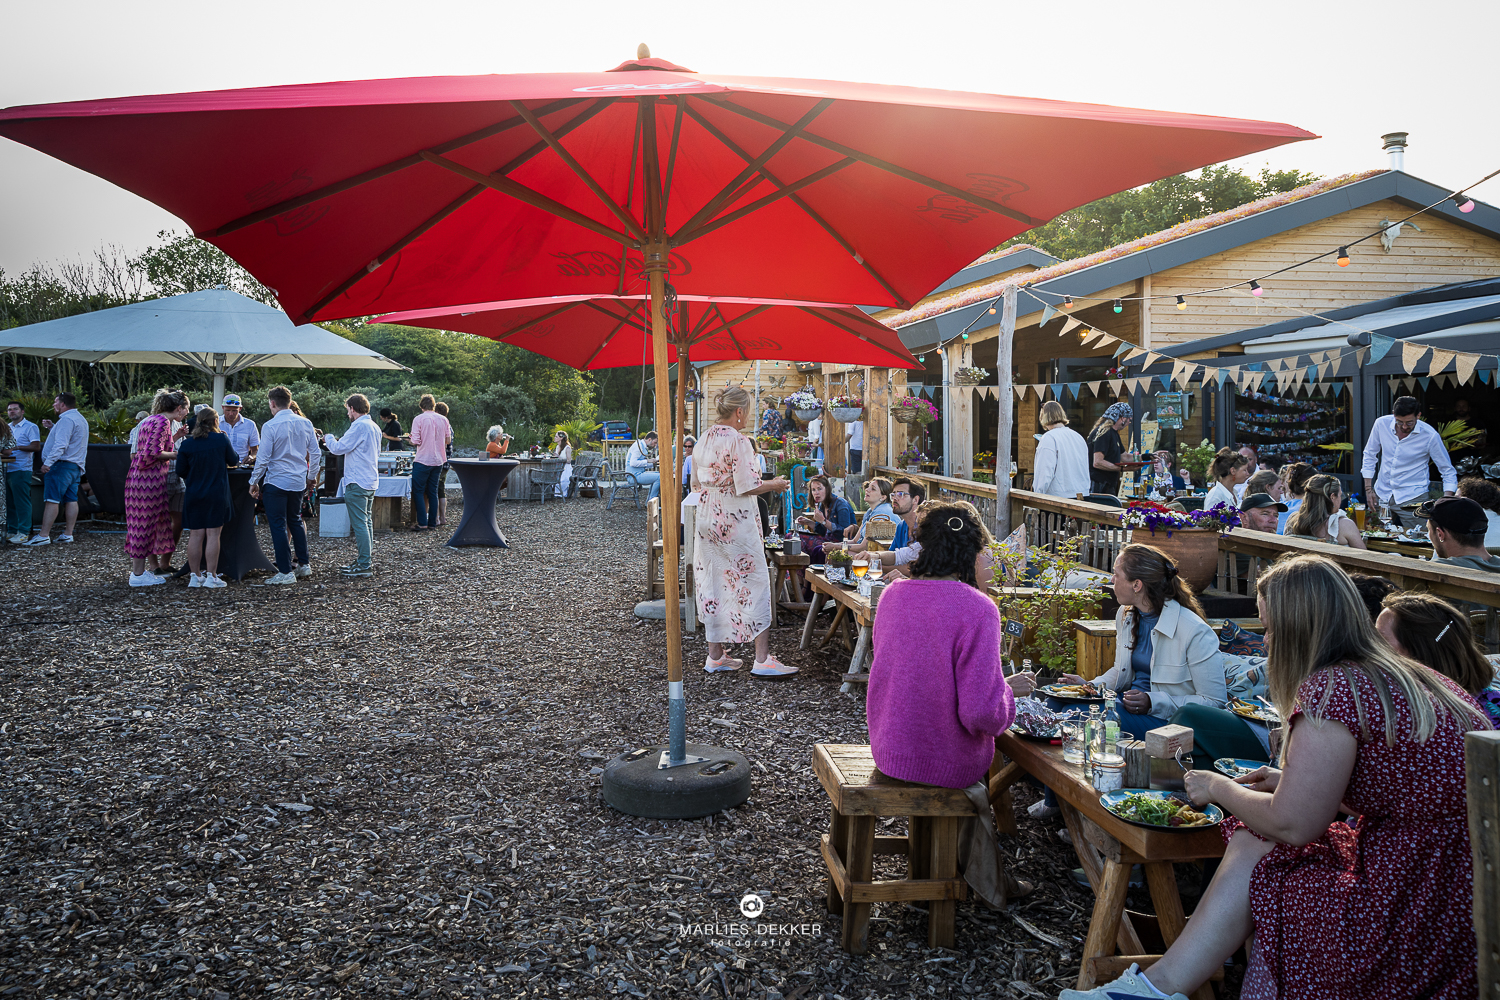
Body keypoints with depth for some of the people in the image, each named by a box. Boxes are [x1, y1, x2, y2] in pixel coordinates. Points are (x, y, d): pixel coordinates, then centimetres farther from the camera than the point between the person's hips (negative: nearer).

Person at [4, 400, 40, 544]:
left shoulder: (30, 427, -2)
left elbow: (36, 446, -12)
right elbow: (5, 446, 25)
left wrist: (16, 448, -18)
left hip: (21, 470, -7)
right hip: (7, 470, 7)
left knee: (22, 503, -7)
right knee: (9, 503, 9)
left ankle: (23, 533, -6)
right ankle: (11, 531, 15)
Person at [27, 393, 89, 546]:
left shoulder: (66, 419, -13)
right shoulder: (80, 419, 20)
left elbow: (61, 444, -22)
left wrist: (48, 462, -24)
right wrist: (52, 427, 22)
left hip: (62, 464, -10)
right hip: (76, 466, 10)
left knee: (51, 499, -10)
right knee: (71, 500, 7)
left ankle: (44, 535, -12)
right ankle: (68, 534, 8)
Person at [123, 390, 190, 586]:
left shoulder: (152, 420, 18)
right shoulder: (162, 422, -13)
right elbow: (153, 453, -21)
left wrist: (175, 437, 19)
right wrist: (177, 455, -9)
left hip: (139, 475, 10)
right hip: (150, 479, -10)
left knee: (155, 522, 16)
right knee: (145, 524, -5)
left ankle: (154, 567, 23)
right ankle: (138, 574, 0)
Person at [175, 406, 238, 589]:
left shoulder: (187, 444, 0)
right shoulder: (222, 439, -5)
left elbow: (180, 472, 5)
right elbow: (234, 460, 7)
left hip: (193, 495, 2)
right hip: (217, 494, -2)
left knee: (195, 535, 6)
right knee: (213, 534, -1)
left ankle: (195, 576, 9)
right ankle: (211, 576, -2)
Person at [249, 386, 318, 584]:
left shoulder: (270, 426, -13)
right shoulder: (305, 424, 2)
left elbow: (263, 458, -13)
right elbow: (314, 452, 7)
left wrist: (254, 482, -2)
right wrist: (312, 476, 20)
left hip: (276, 481, -6)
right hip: (298, 481, 6)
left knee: (278, 525, 0)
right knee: (295, 520, 20)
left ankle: (286, 572, 0)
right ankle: (304, 564, 23)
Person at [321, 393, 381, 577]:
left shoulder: (359, 426, -16)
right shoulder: (373, 426, 13)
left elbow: (339, 448, -15)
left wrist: (329, 439, 4)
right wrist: (336, 442, 19)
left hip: (357, 483, -10)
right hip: (370, 481, 10)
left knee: (359, 524, -6)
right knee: (365, 522, 16)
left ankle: (364, 566, -5)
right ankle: (366, 560, 23)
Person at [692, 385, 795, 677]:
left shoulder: (705, 438, 8)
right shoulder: (737, 440, -15)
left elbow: (696, 482, 15)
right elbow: (747, 487, -18)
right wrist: (774, 484, -3)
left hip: (707, 519, 8)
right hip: (735, 521, -8)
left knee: (714, 584, 11)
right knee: (755, 582, -1)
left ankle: (715, 655, 17)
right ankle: (763, 658, -1)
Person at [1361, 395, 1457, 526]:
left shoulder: (1430, 436, -13)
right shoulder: (1381, 424, -7)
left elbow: (1448, 472, -3)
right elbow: (1369, 455, 8)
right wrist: (1368, 489, 5)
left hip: (1412, 498, -3)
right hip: (1381, 495, 3)